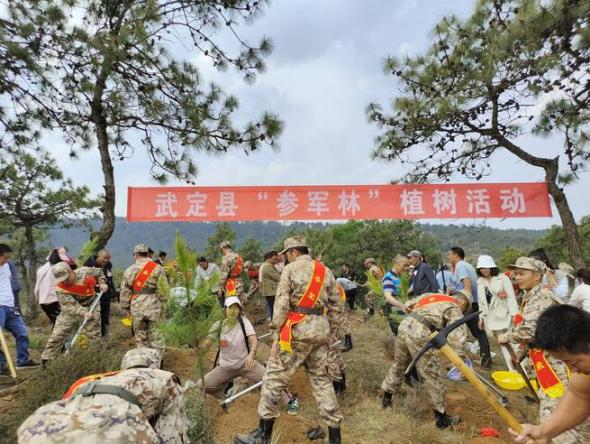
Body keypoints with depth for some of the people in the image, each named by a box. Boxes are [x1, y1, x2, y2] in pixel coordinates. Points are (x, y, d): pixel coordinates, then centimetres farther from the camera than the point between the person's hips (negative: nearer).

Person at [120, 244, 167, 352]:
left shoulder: (130, 270, 1)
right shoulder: (157, 268, -4)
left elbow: (124, 291, 4)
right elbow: (163, 290, -5)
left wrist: (126, 308, 14)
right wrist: (163, 305, 4)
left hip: (137, 307, 1)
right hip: (154, 306, -1)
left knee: (140, 337, 14)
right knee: (156, 336, 8)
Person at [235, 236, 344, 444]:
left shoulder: (290, 269, -3)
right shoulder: (326, 271, 13)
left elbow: (281, 303, -10)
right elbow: (336, 306, 12)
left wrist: (276, 333, -6)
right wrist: (331, 333, 19)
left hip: (297, 329, -6)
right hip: (321, 330, 6)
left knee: (274, 377, 6)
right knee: (321, 380, 15)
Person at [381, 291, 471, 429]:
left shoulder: (432, 295, 25)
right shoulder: (454, 308, 7)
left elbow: (409, 304, 29)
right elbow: (457, 334, -7)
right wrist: (459, 355, -5)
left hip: (404, 326, 7)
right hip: (419, 334, -7)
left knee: (399, 363, 26)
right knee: (434, 374, 7)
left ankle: (387, 397, 41)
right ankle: (441, 417, 19)